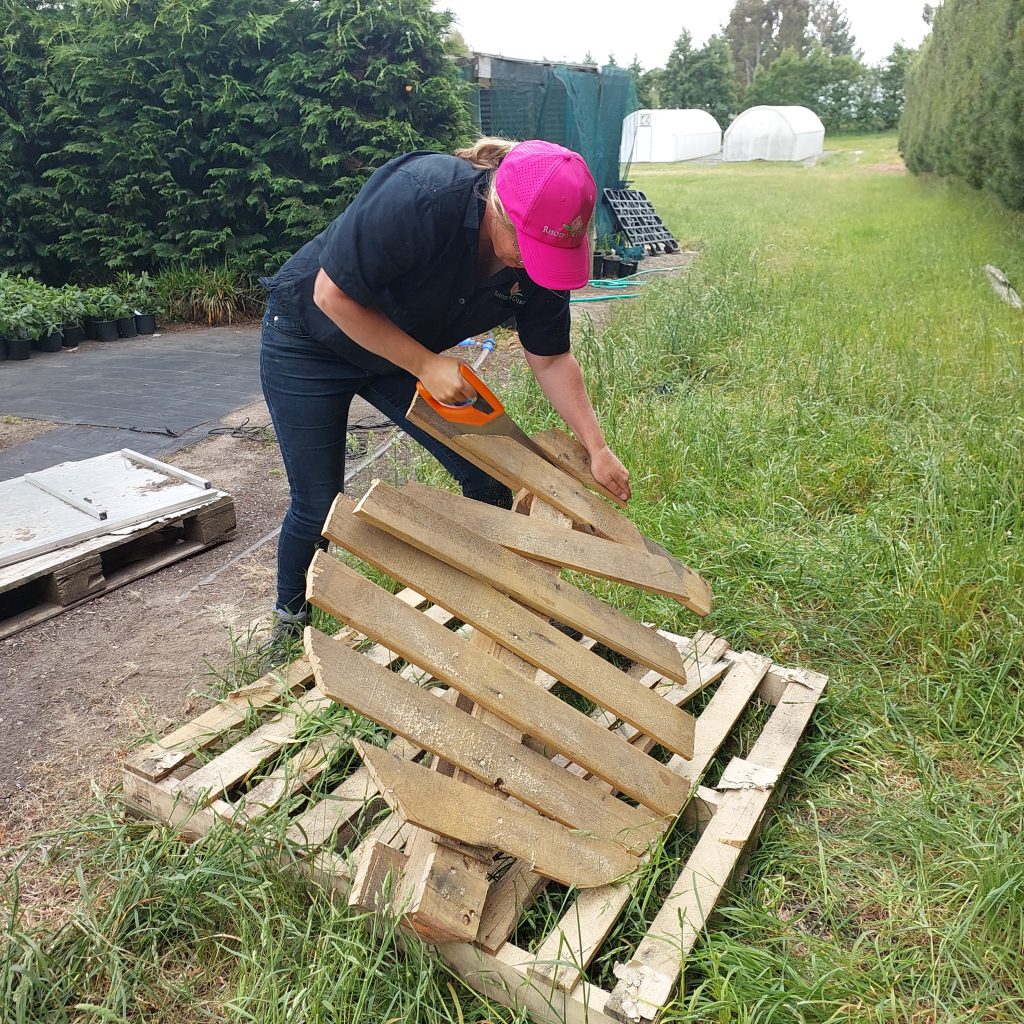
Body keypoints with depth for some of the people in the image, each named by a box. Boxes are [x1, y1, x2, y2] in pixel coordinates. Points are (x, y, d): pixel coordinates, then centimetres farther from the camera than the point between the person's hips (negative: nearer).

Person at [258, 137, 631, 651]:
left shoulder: (540, 254, -17)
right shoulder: (419, 198, -37)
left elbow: (551, 360, -6)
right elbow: (333, 295, -29)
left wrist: (597, 448, -11)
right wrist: (426, 365, -27)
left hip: (409, 350, 5)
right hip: (310, 341, -5)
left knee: (486, 472, -2)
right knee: (317, 506, 0)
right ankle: (289, 619, 28)